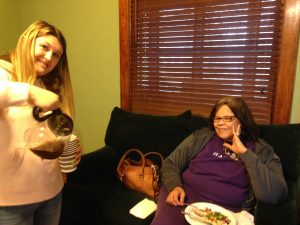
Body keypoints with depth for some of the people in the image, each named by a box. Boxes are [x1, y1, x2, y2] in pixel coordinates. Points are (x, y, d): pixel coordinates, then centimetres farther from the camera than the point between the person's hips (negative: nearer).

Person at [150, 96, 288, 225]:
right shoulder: (201, 137, 9)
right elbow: (171, 164, 11)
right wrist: (174, 186, -9)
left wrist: (244, 152, -11)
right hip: (183, 199, 1)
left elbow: (274, 196, -11)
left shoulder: (261, 150, 3)